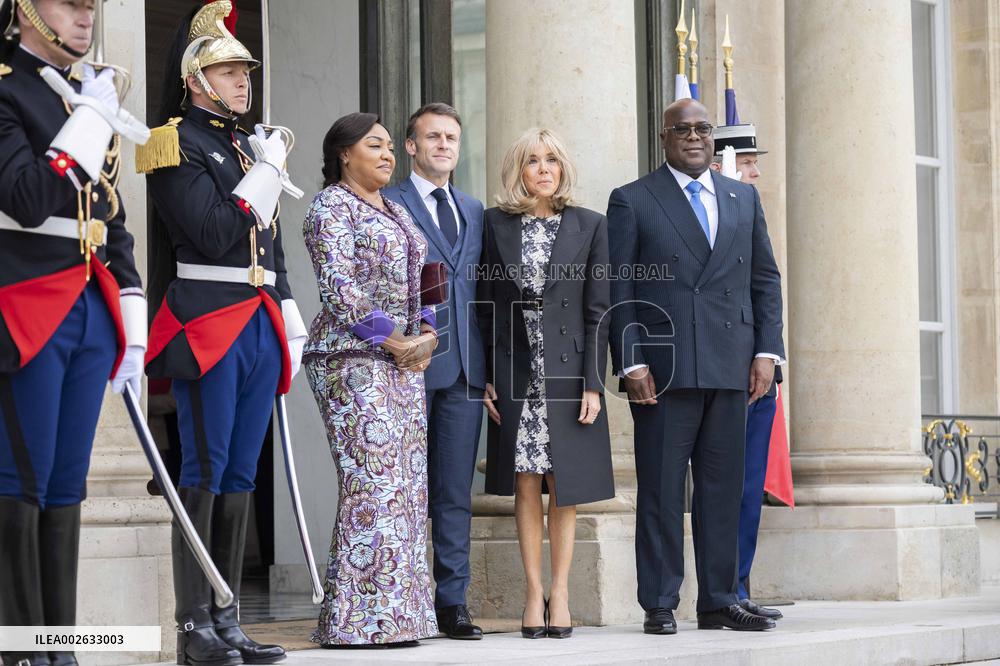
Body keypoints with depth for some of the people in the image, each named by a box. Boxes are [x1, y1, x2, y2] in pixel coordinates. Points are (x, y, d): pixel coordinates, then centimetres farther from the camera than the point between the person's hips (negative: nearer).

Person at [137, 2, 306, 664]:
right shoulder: (179, 145, -5)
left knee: (241, 475, 8)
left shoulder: (249, 145, 20)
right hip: (209, 323, -8)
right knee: (205, 472, -7)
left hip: (261, 327, 8)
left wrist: (290, 323, 18)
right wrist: (267, 171, -11)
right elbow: (212, 235, -17)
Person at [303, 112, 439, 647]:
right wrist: (391, 340, -15)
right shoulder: (332, 207, -5)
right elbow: (339, 286, -14)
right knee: (371, 480, -13)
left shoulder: (395, 213, 21)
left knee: (405, 482, 4)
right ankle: (357, 617, -12)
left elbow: (417, 283, 23)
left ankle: (394, 612, 7)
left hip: (404, 360, 9)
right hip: (353, 358, -9)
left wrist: (426, 334, 4)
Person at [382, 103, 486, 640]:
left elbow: (482, 288, 18)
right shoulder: (386, 204, 1)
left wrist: (487, 362, 10)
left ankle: (452, 602, 9)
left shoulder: (474, 210, 19)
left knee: (456, 491, 6)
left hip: (465, 368, 5)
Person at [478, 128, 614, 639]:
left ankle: (560, 592, 10)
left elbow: (598, 310, 1)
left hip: (567, 370, -1)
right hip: (514, 373, 1)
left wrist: (593, 383, -5)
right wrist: (485, 377, -2)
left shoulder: (589, 226, 4)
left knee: (564, 488, 2)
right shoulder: (496, 224, 6)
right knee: (525, 486, 2)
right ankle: (534, 592, 8)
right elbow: (485, 307, 5)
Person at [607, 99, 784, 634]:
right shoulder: (632, 201, 4)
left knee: (723, 489, 7)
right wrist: (631, 363, -10)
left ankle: (719, 601, 14)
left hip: (730, 368, 4)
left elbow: (765, 279, 16)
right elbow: (619, 290, -1)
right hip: (662, 368, -4)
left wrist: (767, 350, 5)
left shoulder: (744, 198, 16)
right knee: (661, 490, -1)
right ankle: (659, 605, 4)